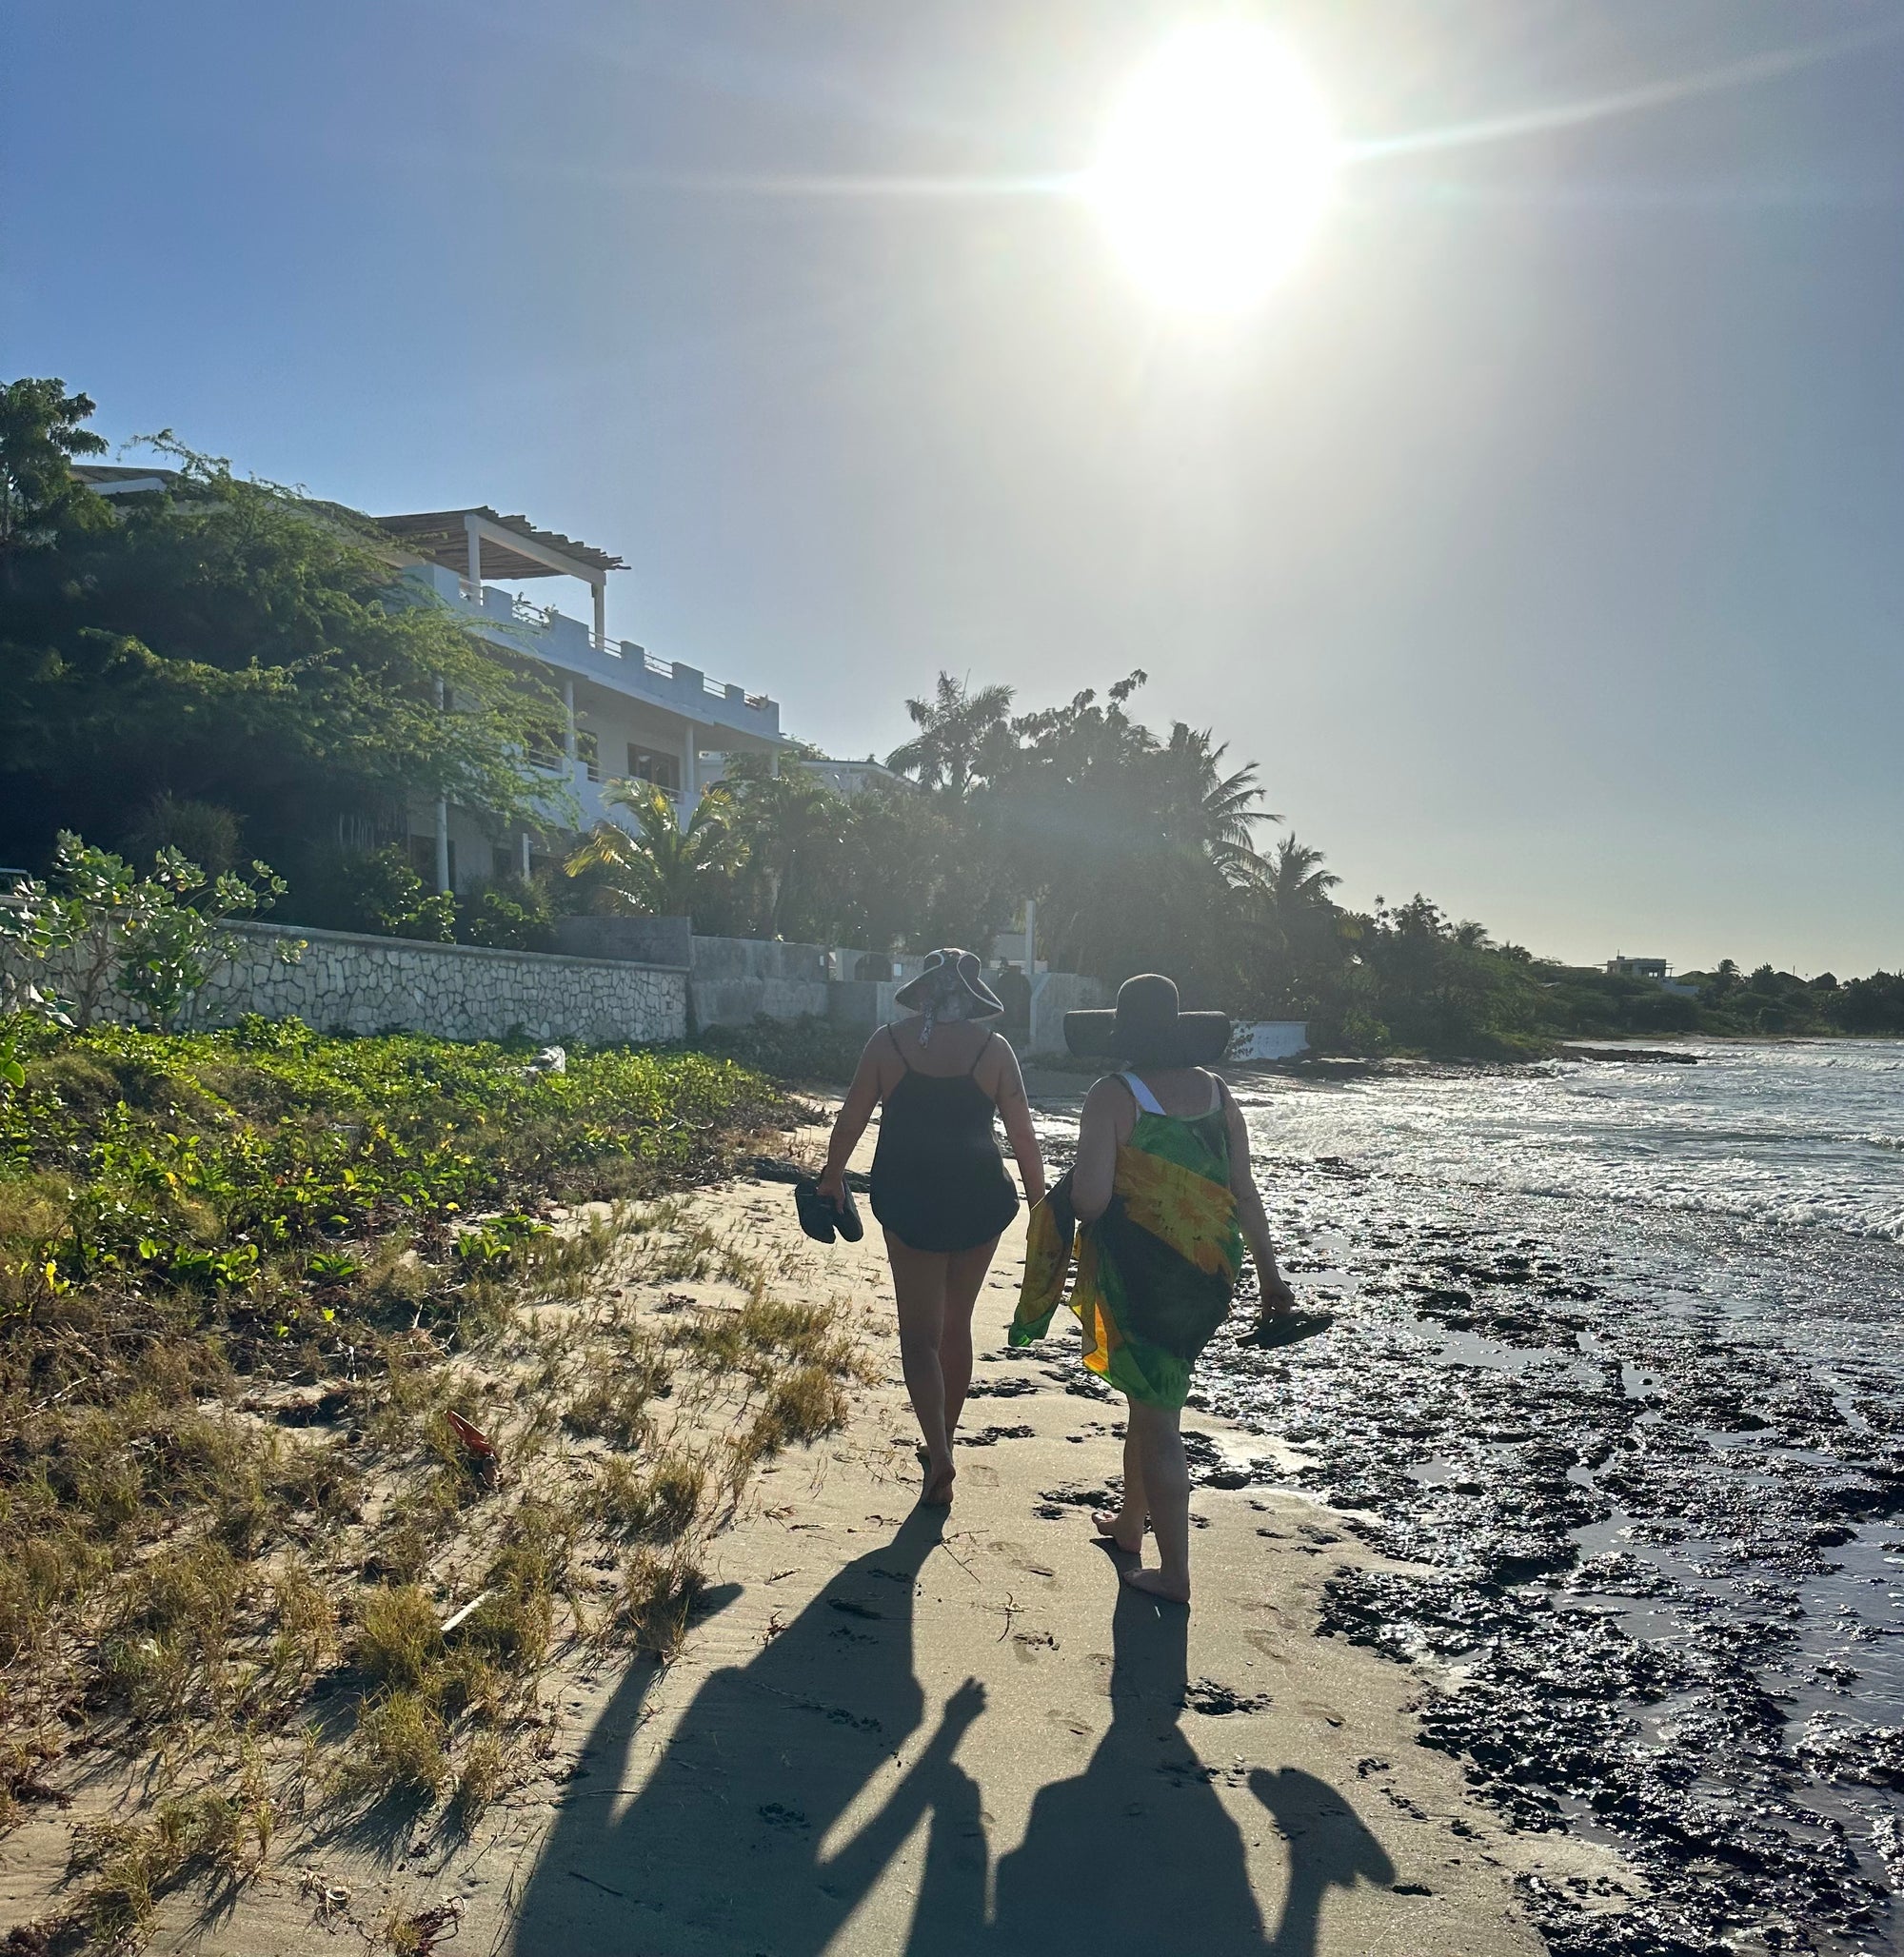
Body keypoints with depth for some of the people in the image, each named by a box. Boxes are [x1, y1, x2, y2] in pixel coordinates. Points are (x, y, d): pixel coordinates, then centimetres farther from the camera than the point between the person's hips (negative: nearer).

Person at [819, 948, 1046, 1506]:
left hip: (908, 1199, -1)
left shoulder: (888, 1042, -4)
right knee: (957, 1325, 18)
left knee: (919, 1333, 6)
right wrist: (1040, 1203, 10)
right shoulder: (993, 1048, -3)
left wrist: (832, 1175, 19)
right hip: (979, 1200, 1)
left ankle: (939, 1457, -10)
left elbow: (851, 1120, 2)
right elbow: (1023, 1137, -1)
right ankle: (943, 1442, 31)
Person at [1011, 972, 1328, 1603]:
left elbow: (1088, 1200, -22)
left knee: (1157, 1417, 4)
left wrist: (1074, 1185, 1)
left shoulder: (1113, 1096, -15)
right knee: (1152, 1398, 24)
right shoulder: (1216, 1092, 2)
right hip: (1208, 1275, 6)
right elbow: (1245, 1194, 3)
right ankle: (1130, 1523, 41)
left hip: (1141, 1277, -6)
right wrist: (1269, 1274, 11)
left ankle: (1174, 1575, 12)